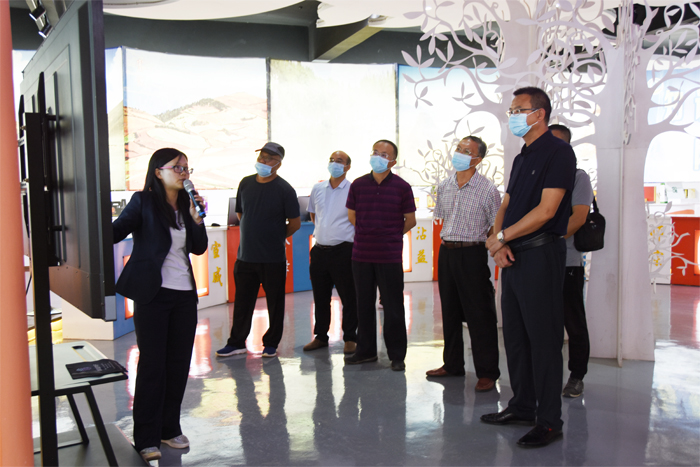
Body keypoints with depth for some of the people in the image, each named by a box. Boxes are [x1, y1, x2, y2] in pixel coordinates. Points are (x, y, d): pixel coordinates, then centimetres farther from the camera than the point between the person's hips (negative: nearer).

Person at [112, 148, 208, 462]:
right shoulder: (144, 202, -3)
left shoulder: (186, 205, 11)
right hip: (152, 294, -5)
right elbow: (117, 231, -11)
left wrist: (197, 217, -4)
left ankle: (170, 429, 25)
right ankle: (146, 439, 11)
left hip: (184, 294, 6)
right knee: (152, 365, 0)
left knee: (178, 364, 10)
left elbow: (199, 248, 8)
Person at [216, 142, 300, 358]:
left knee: (275, 303, 7)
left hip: (273, 258, -4)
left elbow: (295, 223, -4)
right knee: (242, 301, 12)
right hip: (245, 255, 4)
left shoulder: (284, 190, -8)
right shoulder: (246, 183, 6)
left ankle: (271, 344, 21)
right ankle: (237, 342, 24)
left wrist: (275, 237, 7)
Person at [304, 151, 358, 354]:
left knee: (348, 297, 1)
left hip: (343, 251, -5)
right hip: (319, 251, 5)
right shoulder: (317, 189, 10)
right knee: (320, 297, 13)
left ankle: (350, 339, 13)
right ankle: (320, 337, 25)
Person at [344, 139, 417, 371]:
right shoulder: (358, 185, 4)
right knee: (364, 305, 12)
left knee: (393, 307, 3)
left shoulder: (401, 187, -2)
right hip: (361, 254, 3)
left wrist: (390, 236, 11)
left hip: (390, 256, -3)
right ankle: (366, 350, 25)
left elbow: (410, 220, 5)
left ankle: (397, 355, 14)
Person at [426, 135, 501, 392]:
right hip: (446, 252, 6)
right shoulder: (443, 187, 8)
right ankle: (452, 364, 26)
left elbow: (496, 227, -5)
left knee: (479, 315, -2)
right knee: (450, 311, 14)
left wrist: (482, 244, -12)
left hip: (472, 254, -6)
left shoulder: (487, 189, -9)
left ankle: (487, 372, 6)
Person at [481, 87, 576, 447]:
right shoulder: (522, 157, 18)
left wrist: (502, 236, -12)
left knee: (543, 337, -4)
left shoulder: (558, 152, -9)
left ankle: (549, 421, 5)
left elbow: (546, 210, -18)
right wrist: (498, 242, -4)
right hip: (513, 256, 9)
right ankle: (522, 407, 27)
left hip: (540, 254, -9)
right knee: (515, 334, 14)